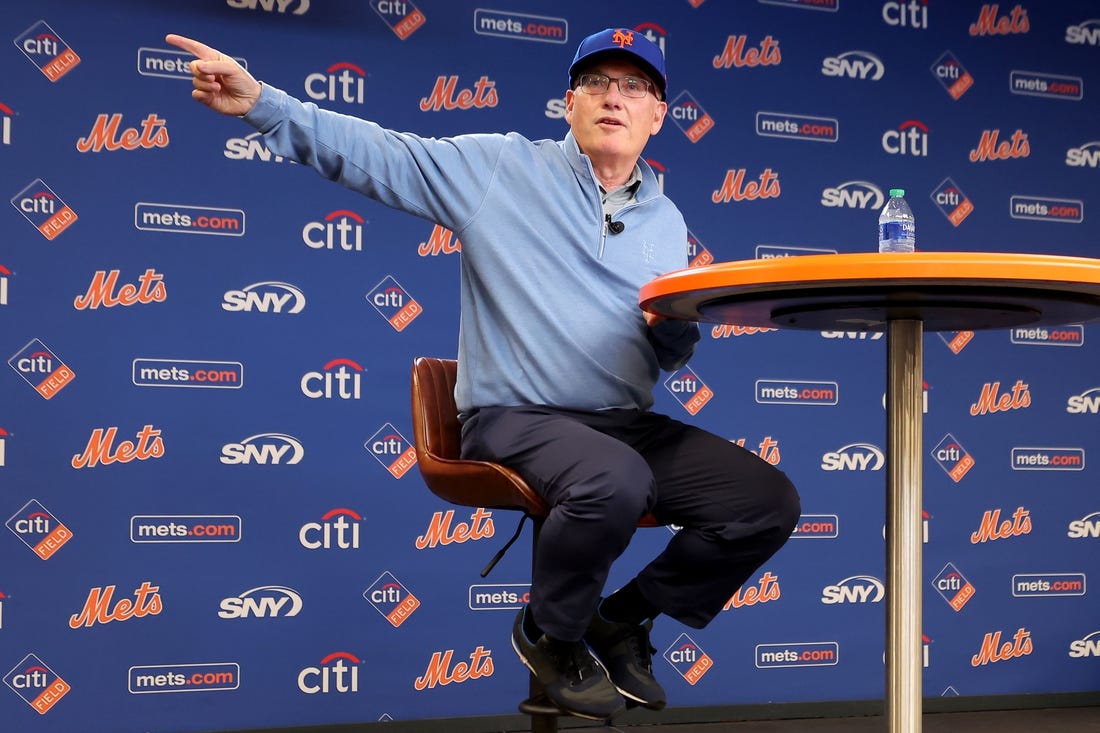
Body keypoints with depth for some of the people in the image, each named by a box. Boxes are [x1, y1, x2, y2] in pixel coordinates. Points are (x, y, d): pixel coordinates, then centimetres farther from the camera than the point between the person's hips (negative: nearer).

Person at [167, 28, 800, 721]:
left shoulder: (668, 221, 16)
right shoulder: (502, 166, 1)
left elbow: (675, 356, 19)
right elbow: (377, 154, -5)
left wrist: (677, 323, -6)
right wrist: (260, 102, -15)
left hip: (629, 425, 6)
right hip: (515, 419, -6)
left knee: (770, 502, -10)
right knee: (615, 480, -37)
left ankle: (623, 621, 12)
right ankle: (551, 634, -4)